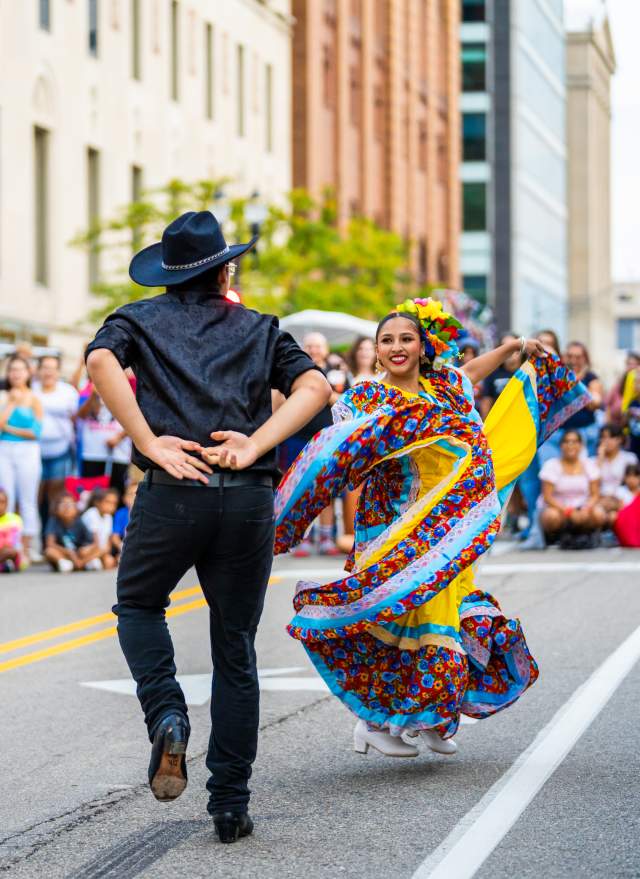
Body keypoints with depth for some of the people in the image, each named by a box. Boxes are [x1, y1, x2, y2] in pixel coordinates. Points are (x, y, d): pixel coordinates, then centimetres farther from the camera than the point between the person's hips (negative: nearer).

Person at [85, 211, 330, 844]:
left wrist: (150, 443, -12)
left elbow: (101, 363, -9)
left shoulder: (140, 319, 14)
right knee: (235, 648, 12)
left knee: (138, 606, 25)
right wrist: (255, 445, -7)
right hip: (248, 500, 1)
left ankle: (167, 717, -1)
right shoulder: (258, 328, 18)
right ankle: (230, 804, 11)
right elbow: (314, 387, 2)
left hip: (170, 495, -1)